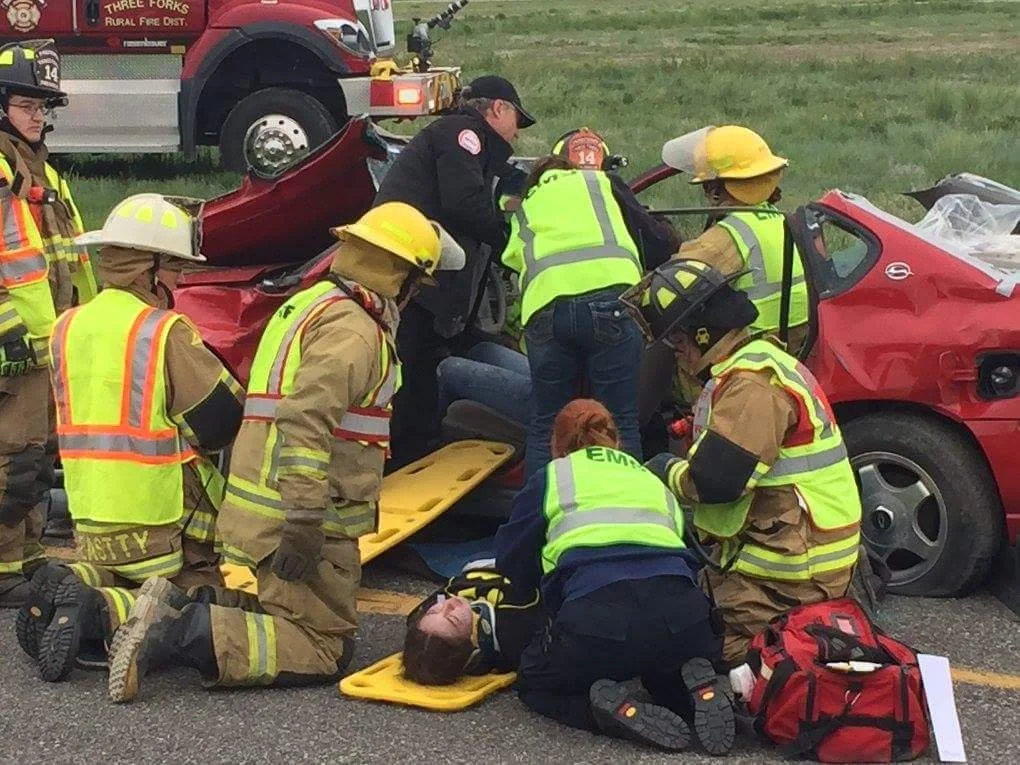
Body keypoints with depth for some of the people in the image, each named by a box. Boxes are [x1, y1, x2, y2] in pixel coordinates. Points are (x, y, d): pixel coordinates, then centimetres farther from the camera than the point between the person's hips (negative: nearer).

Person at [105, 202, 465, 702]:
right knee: (323, 652, -7)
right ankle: (183, 634, -20)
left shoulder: (307, 306, 19)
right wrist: (305, 525, -28)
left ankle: (175, 610, 0)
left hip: (250, 521, 10)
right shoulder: (352, 329, -13)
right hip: (291, 525, -10)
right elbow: (306, 424, -26)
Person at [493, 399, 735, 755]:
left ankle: (612, 706, -6)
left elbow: (510, 559, 28)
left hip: (598, 618, -4)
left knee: (535, 683, 25)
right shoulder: (653, 481, 34)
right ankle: (699, 685, 2)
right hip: (680, 615, 4)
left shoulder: (551, 479, 23)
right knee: (665, 669, 39)